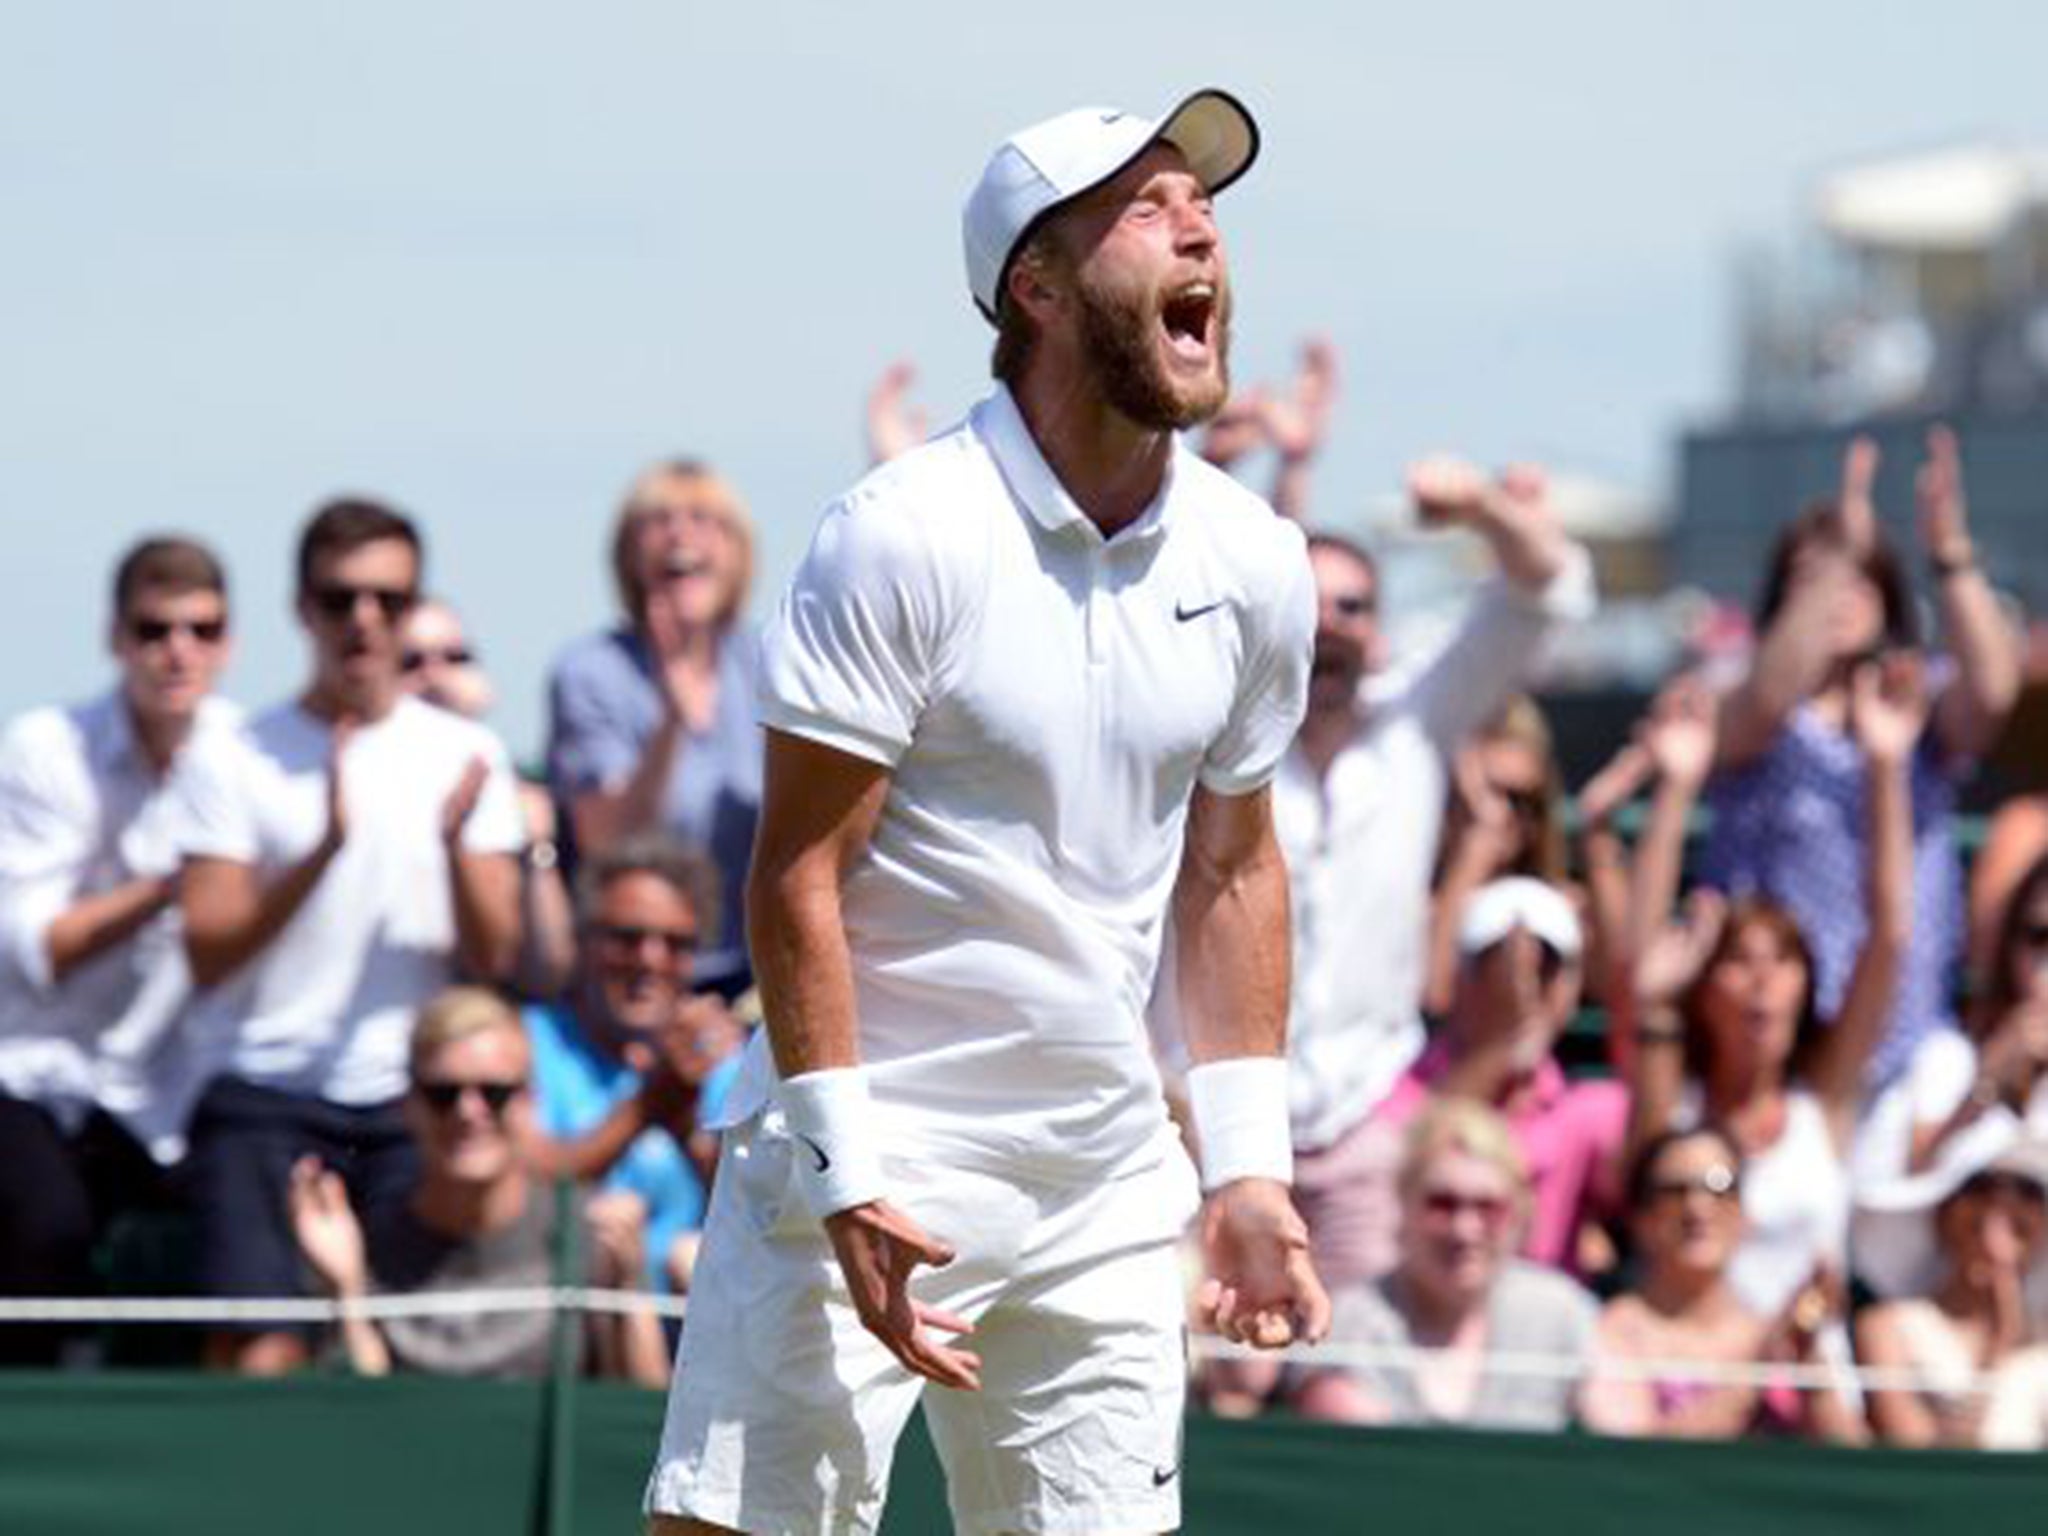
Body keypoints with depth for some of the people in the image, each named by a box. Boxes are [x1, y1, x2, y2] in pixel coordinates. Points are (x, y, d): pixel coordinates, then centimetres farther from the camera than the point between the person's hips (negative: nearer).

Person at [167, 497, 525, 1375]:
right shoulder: (234, 764, 2)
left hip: (415, 1104, 2)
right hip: (267, 1100, -2)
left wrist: (456, 845, -16)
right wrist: (322, 851, -19)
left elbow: (493, 958, 3)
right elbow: (206, 956, -7)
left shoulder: (465, 757, 9)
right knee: (259, 1356, -18)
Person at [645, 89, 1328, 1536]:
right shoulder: (903, 536, -12)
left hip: (1109, 1181, 5)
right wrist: (846, 1176, -17)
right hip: (870, 1153, -5)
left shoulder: (1253, 562, 5)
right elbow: (800, 876, -11)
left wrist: (1247, 1164, 11)